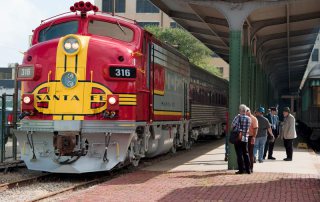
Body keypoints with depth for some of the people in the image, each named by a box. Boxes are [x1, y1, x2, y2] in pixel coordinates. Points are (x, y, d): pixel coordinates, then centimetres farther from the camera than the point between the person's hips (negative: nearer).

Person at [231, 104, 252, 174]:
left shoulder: (238, 117, -11)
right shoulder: (249, 118, 1)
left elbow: (233, 125, -8)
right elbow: (248, 128, 5)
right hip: (245, 138, 4)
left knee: (239, 154, 0)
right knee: (246, 154, 13)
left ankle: (241, 170, 1)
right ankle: (248, 169, 14)